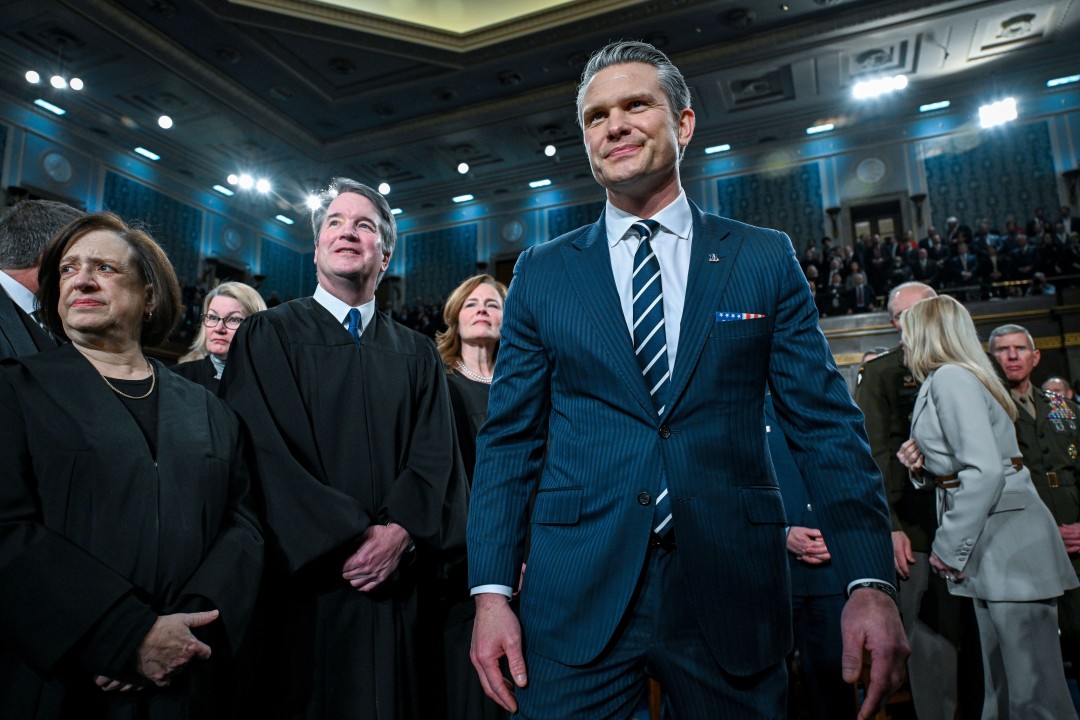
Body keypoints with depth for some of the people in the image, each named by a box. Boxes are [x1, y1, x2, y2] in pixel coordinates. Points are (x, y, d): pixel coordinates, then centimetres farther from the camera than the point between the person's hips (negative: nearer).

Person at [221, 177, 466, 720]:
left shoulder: (418, 355, 12)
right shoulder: (267, 336, 3)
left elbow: (436, 456, 2)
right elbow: (264, 450, -9)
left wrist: (400, 532, -15)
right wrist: (346, 539, -16)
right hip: (302, 584, -2)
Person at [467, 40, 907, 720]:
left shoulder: (766, 259, 4)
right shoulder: (541, 273, 5)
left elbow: (825, 422, 1)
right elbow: (510, 437, 4)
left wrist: (871, 581, -8)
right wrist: (492, 590, -3)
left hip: (734, 592, 1)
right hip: (576, 597, 1)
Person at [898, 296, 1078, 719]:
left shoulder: (950, 377, -12)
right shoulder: (944, 379, 17)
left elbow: (986, 470, -22)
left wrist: (949, 547, -16)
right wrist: (923, 464, 5)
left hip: (1007, 539, -10)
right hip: (993, 543, 10)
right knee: (1003, 683, 14)